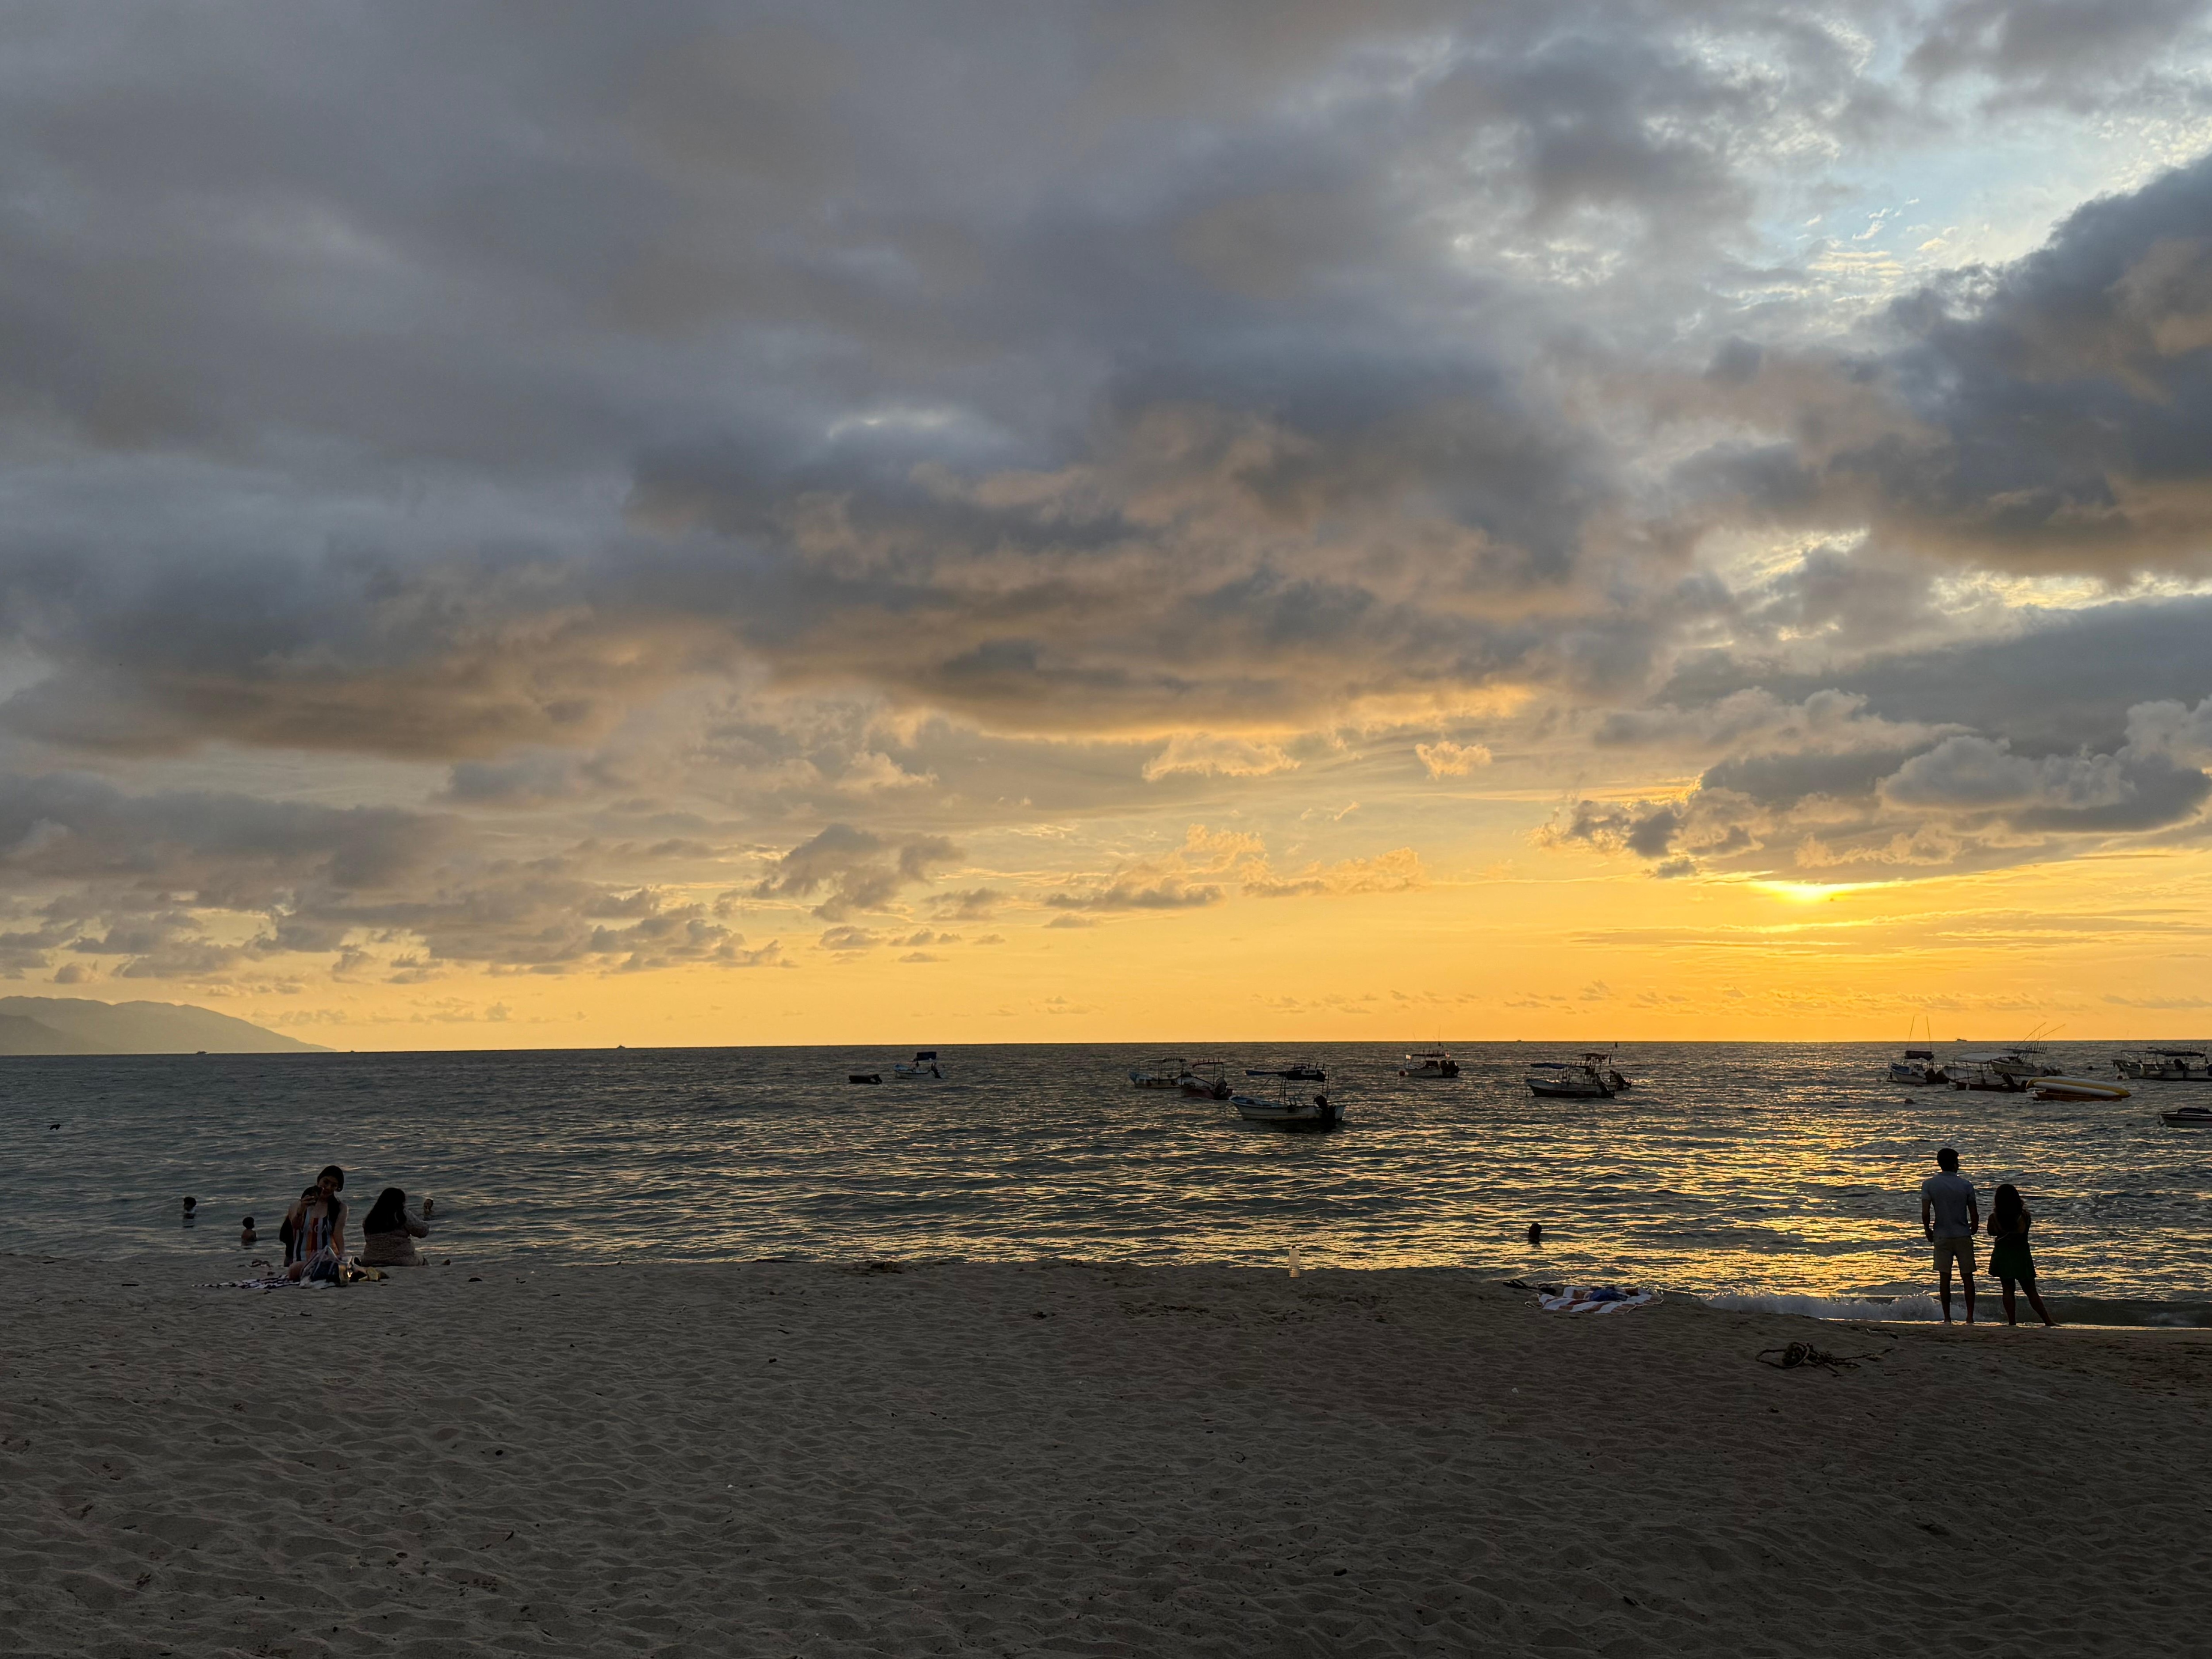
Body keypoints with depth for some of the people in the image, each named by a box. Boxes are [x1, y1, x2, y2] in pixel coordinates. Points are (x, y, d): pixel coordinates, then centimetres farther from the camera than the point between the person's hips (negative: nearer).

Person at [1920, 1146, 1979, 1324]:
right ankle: (1970, 1317, 5)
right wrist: (1974, 1229, 20)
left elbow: (1925, 1213, -11)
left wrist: (1928, 1231, 6)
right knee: (1967, 1277, 6)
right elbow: (1974, 1214, 0)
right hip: (1963, 1236, 0)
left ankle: (1947, 1318, 4)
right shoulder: (1966, 1185, -4)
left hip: (1942, 1236, 0)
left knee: (1945, 1278, 4)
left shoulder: (1929, 1184, -5)